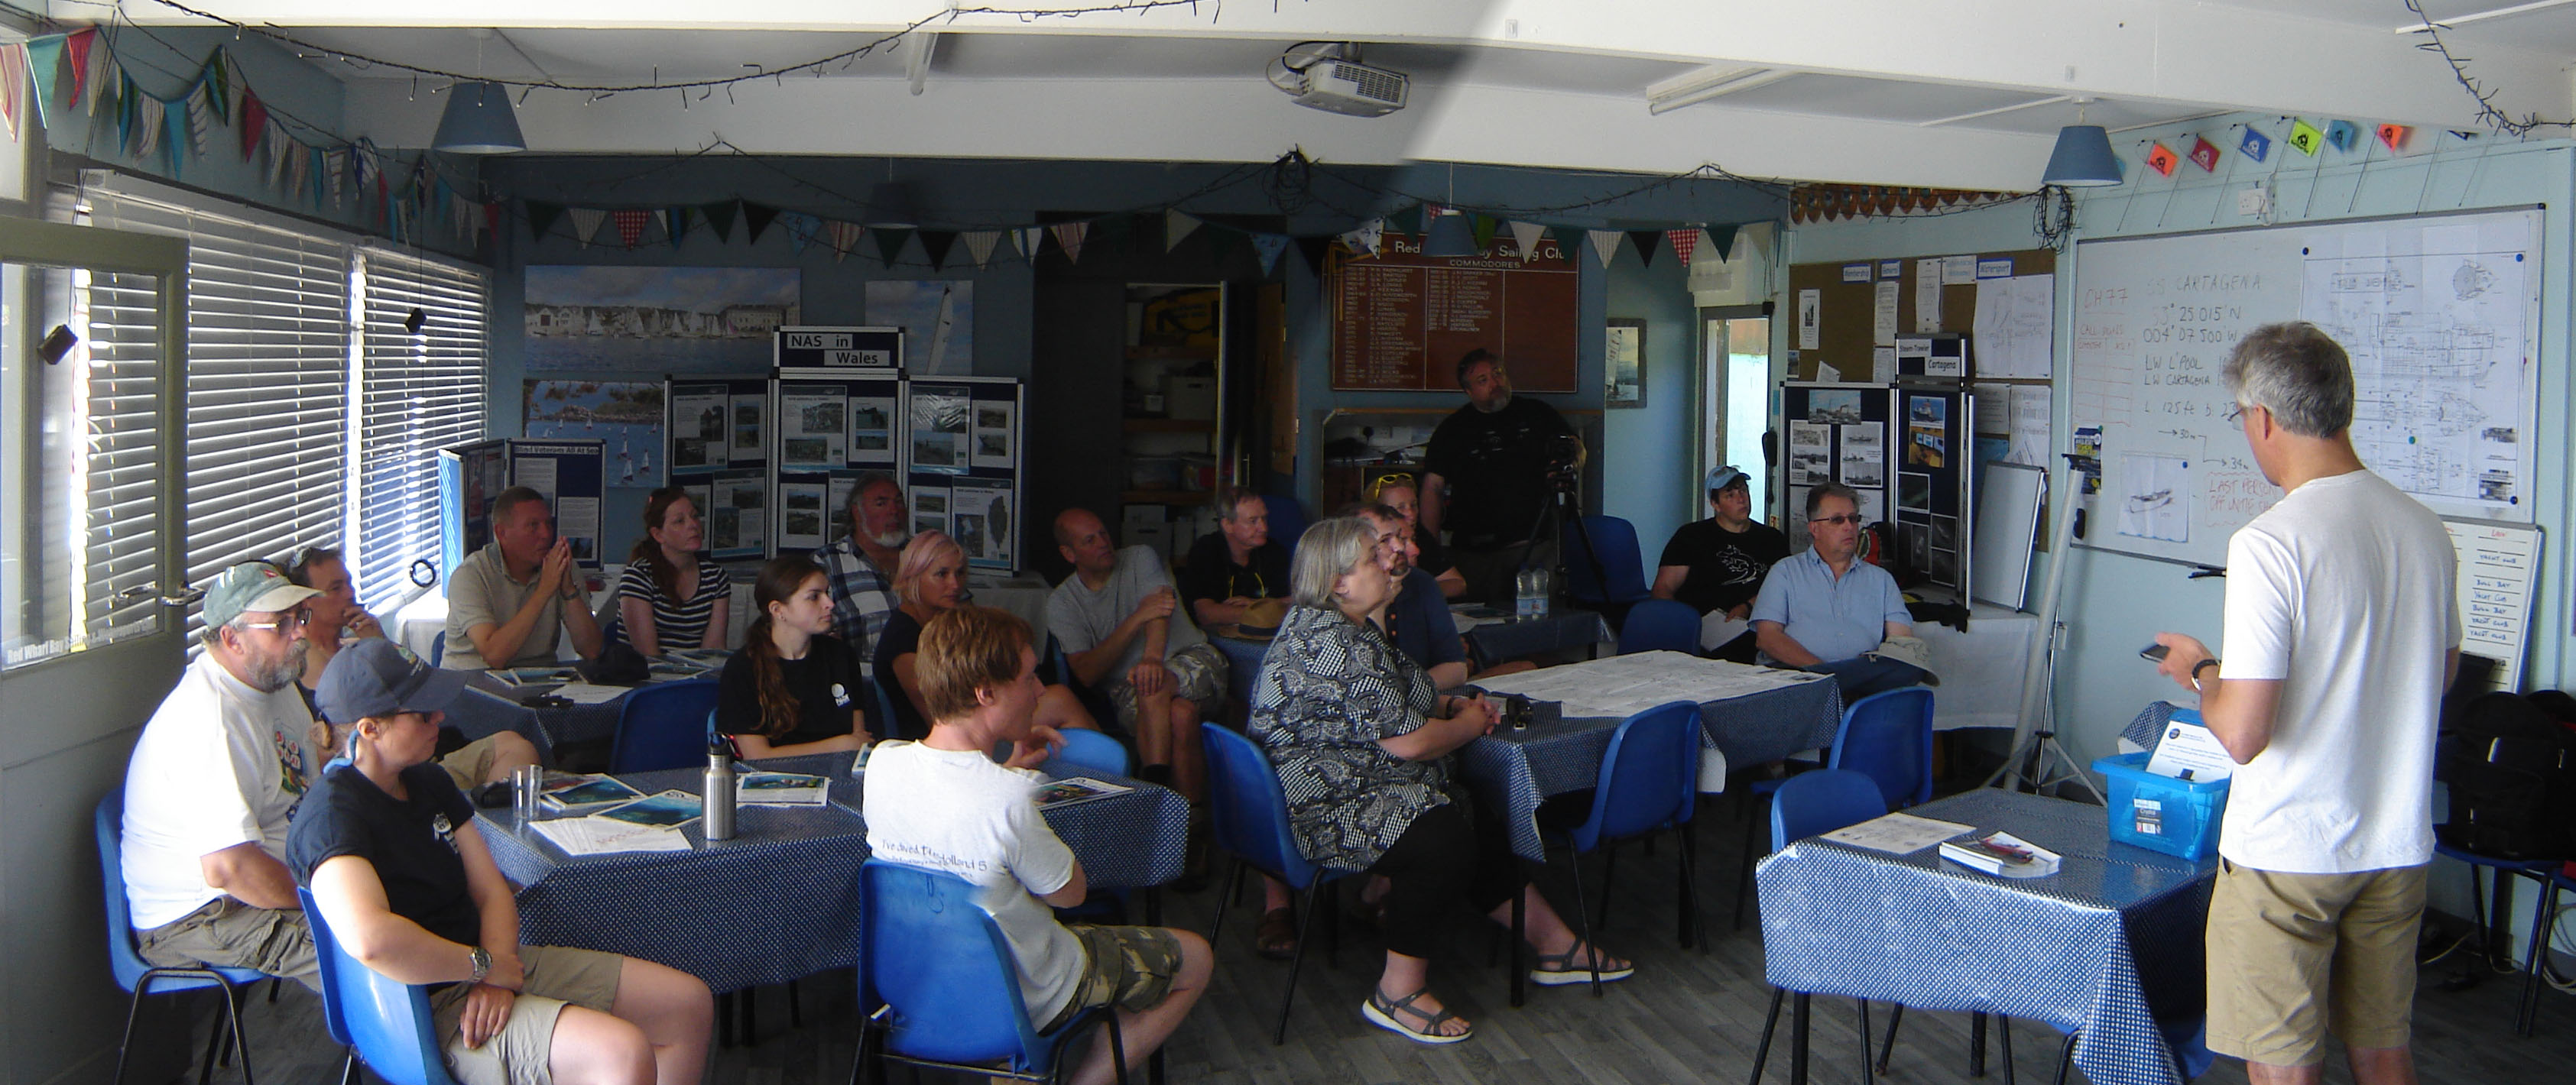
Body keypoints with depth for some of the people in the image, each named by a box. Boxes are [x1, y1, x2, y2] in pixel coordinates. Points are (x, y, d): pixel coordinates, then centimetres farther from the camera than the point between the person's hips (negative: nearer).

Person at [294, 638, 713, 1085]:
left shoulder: (428, 783, 13)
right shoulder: (332, 815, -17)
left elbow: (492, 892, 10)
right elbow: (370, 939, -36)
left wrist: (500, 977, -11)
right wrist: (485, 966, -21)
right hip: (428, 1008, -9)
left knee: (689, 1003, 4)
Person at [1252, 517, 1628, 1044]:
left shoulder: (1327, 626, 13)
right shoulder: (1334, 642, -24)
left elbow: (1395, 699, 27)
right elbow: (1407, 741, -25)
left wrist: (1454, 704, 9)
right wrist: (1468, 724, -5)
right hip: (1328, 813, -12)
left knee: (1486, 826, 14)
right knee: (1445, 841, -29)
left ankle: (1558, 947, 26)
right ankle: (1399, 991, -15)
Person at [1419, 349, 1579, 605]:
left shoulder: (1537, 413, 11)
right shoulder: (1453, 428, 7)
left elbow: (1578, 447, 16)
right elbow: (1433, 486, 3)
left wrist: (1570, 459, -11)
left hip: (1537, 544, 1)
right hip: (1476, 552, -1)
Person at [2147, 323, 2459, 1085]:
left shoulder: (2270, 543, -21)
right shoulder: (2427, 531, 2)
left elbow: (2243, 733, -22)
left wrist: (2199, 671, -4)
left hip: (2289, 853, -7)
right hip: (2399, 845, 7)